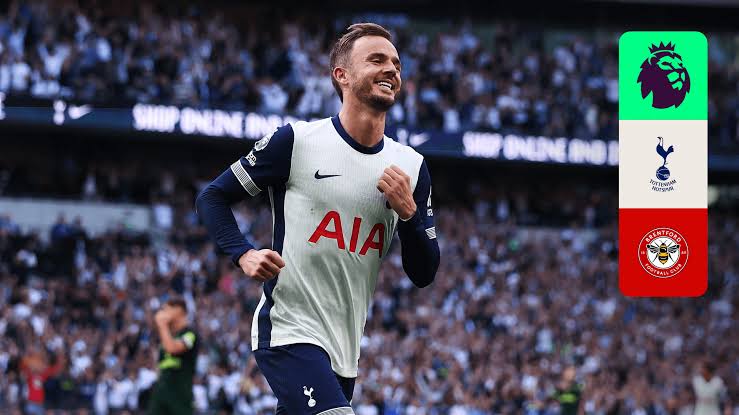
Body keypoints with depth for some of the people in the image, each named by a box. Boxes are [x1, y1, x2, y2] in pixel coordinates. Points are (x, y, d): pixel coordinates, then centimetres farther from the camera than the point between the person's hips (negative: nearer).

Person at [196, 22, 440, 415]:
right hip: (287, 333, -6)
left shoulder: (411, 166, 9)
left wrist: (408, 213, -7)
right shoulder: (296, 141, -5)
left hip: (345, 348, 6)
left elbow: (423, 275, 10)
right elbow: (212, 197, 3)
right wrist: (244, 254, -14)